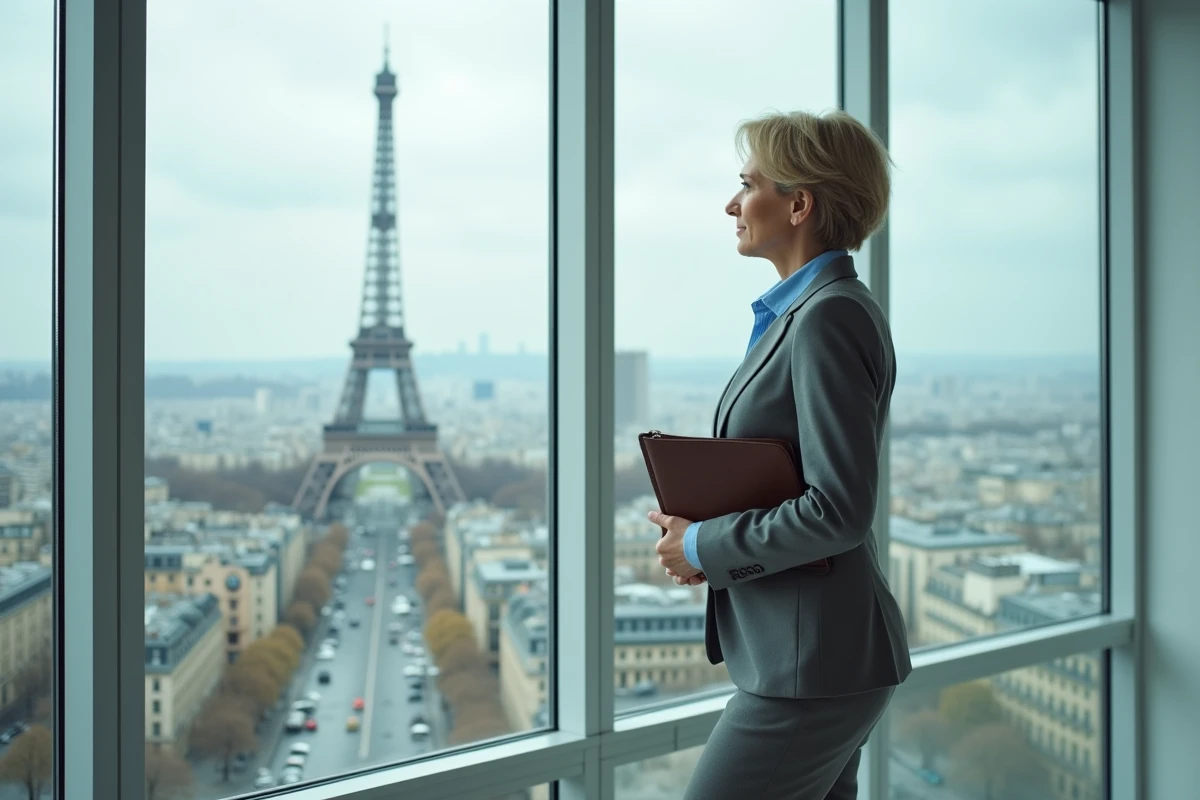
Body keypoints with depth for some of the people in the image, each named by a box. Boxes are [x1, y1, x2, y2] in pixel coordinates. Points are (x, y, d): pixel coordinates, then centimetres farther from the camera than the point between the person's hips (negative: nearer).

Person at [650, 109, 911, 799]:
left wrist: (705, 547, -13)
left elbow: (840, 509, -23)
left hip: (813, 662, -10)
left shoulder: (830, 317, -17)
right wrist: (704, 532, 4)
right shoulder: (805, 309, 14)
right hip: (806, 652, 10)